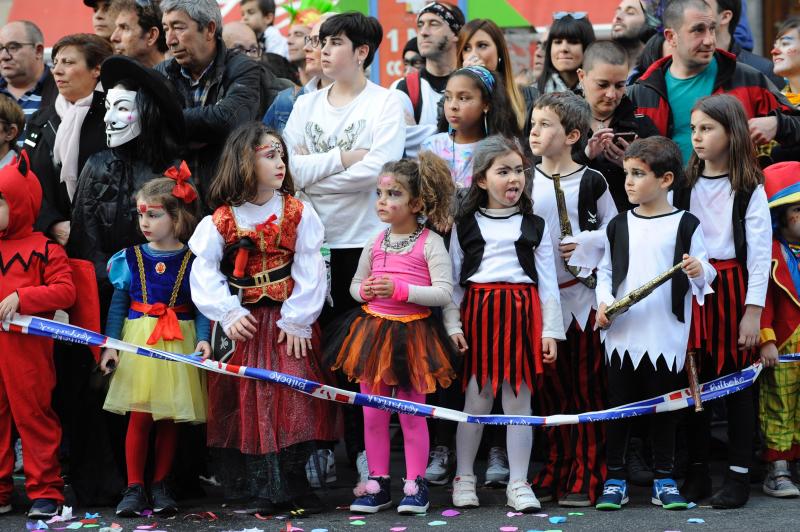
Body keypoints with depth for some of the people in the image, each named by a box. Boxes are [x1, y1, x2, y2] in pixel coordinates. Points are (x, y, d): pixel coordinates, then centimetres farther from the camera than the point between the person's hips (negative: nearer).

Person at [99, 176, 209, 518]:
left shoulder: (192, 261, -2)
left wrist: (203, 339, -17)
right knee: (139, 416, -2)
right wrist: (110, 345, -2)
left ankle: (160, 485, 18)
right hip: (138, 343, 1)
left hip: (178, 344, 0)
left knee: (169, 418, 6)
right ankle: (134, 487, 5)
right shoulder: (131, 258, 3)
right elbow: (118, 305, 4)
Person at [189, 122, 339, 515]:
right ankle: (263, 490, 9)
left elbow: (309, 271, -4)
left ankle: (292, 483, 3)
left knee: (293, 397, -7)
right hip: (243, 324, 0)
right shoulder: (221, 220, -1)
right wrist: (228, 314, -13)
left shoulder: (297, 213, -1)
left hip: (287, 323, 0)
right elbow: (204, 272, -3)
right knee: (248, 403, 1)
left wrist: (298, 321, -10)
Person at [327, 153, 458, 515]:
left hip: (412, 334, -5)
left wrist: (400, 289, -22)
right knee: (373, 412, 8)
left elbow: (443, 293, -14)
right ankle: (377, 482, 17)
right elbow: (355, 285, 18)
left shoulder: (430, 243, -9)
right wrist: (364, 291, -6)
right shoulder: (376, 243, 7)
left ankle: (415, 484, 10)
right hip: (373, 329, 5)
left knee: (412, 411, 1)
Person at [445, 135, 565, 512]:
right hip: (479, 314, -1)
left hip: (521, 314, 1)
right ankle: (464, 478, 15)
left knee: (518, 399, 3)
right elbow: (453, 280, 4)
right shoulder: (465, 226, 6)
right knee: (476, 398, 3)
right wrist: (453, 325, -5)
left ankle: (518, 484, 8)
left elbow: (547, 283, 6)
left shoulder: (534, 226, 8)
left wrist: (550, 331, 0)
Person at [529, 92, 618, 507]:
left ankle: (586, 476, 4)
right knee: (550, 387, 9)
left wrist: (584, 244, -12)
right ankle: (556, 469, 17)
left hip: (583, 292, -3)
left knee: (586, 387, 0)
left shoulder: (591, 181, -3)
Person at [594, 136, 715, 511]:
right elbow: (605, 271, 12)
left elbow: (703, 275, -1)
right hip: (622, 334, 2)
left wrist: (699, 273, -23)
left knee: (663, 407, 6)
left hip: (666, 336, -2)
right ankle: (614, 480, 14)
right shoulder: (618, 225, 7)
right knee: (618, 406, 6)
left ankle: (664, 481, 16)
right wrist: (603, 301, -5)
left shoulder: (686, 224, -1)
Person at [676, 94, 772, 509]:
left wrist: (754, 310, -9)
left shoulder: (749, 188, -4)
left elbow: (760, 251, -6)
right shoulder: (685, 184, 9)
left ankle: (738, 475, 7)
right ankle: (697, 471, 14)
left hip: (733, 287, -4)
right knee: (694, 379, 6)